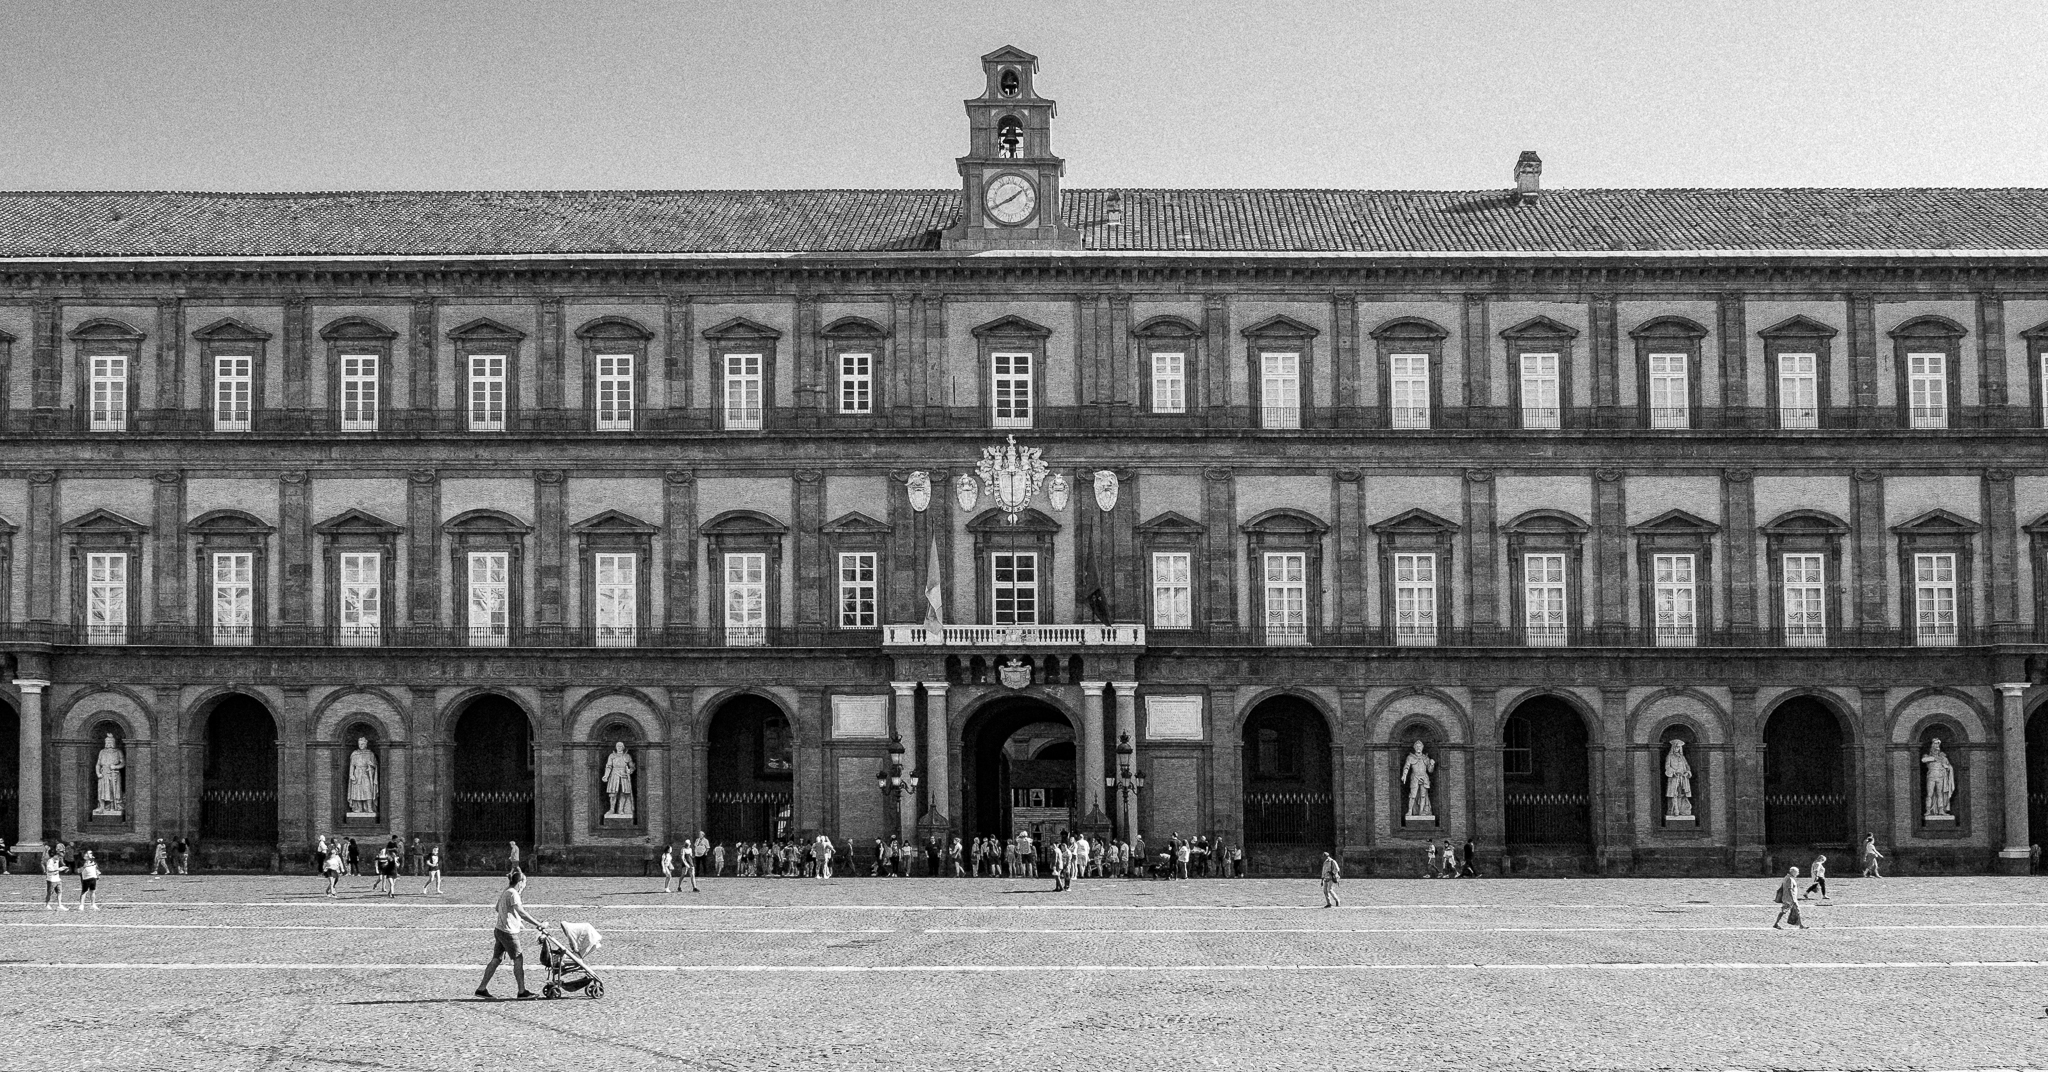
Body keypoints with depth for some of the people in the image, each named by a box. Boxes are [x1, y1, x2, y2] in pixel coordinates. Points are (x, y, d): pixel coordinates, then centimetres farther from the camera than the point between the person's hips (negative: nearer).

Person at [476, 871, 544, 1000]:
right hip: (508, 932, -9)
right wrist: (538, 924, -27)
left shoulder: (505, 893, 14)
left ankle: (481, 989, 12)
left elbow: (497, 909, 30)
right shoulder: (513, 894, -16)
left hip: (499, 930, 9)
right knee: (518, 959, -1)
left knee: (496, 959, 11)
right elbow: (522, 913, -26)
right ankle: (522, 992, 3)